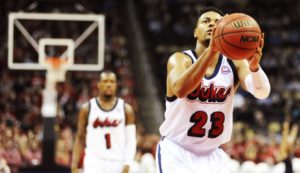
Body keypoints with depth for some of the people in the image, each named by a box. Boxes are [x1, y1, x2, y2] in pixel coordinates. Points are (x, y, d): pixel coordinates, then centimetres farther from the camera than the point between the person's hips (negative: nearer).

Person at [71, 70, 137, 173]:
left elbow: (131, 140, 2)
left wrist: (127, 165, -10)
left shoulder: (126, 109, 6)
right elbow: (80, 138, 8)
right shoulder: (87, 108, 5)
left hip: (117, 164, 1)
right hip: (94, 163, -1)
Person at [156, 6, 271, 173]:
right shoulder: (180, 59, -12)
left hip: (212, 155, 4)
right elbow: (180, 89, -35)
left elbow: (262, 92, -23)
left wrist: (254, 67, -46)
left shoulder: (235, 63, -5)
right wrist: (210, 51, -46)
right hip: (176, 152, -4)